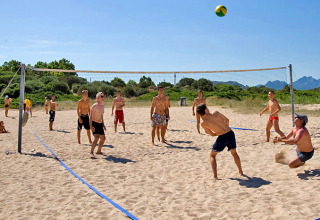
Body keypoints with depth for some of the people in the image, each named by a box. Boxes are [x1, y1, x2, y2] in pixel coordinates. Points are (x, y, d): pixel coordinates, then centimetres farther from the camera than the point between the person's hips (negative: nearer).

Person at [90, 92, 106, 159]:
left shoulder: (102, 106, 11)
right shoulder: (94, 106, -15)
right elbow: (91, 116, -17)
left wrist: (103, 124, 21)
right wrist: (91, 126, -24)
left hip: (100, 124, 9)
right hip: (94, 124, -9)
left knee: (103, 138, 18)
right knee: (96, 138, -23)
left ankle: (99, 151, 35)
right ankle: (91, 153, -19)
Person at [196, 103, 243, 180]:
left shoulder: (203, 123, -4)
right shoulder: (215, 113, 0)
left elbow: (212, 134, 6)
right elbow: (227, 120, 13)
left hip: (222, 138, -3)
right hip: (230, 134, 3)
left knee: (212, 155, 18)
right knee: (234, 153, 29)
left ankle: (215, 175, 3)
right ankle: (240, 172, 40)